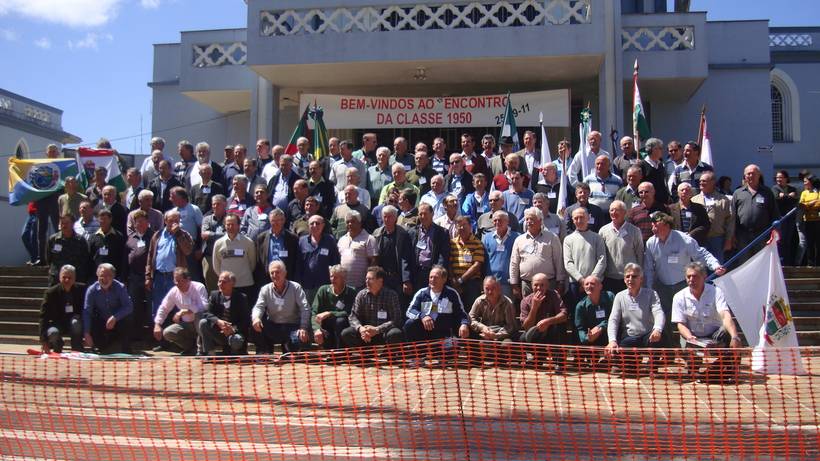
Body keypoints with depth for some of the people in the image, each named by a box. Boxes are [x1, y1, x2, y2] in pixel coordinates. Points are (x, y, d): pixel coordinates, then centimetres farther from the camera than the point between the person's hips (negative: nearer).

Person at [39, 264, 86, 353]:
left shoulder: (81, 289, -6)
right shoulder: (51, 292, -10)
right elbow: (43, 316, -13)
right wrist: (43, 341, -22)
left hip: (75, 320, 0)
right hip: (57, 323, 0)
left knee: (76, 322, -35)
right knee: (53, 333, -34)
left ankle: (77, 351, -18)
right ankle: (57, 352, 1)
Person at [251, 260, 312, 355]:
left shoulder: (295, 287, -1)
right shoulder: (265, 289, 6)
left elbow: (305, 308, -8)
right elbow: (258, 307, -5)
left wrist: (303, 328, -20)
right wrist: (256, 318, -30)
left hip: (292, 327, -1)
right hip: (272, 328, 2)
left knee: (300, 339, -32)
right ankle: (262, 354, -11)